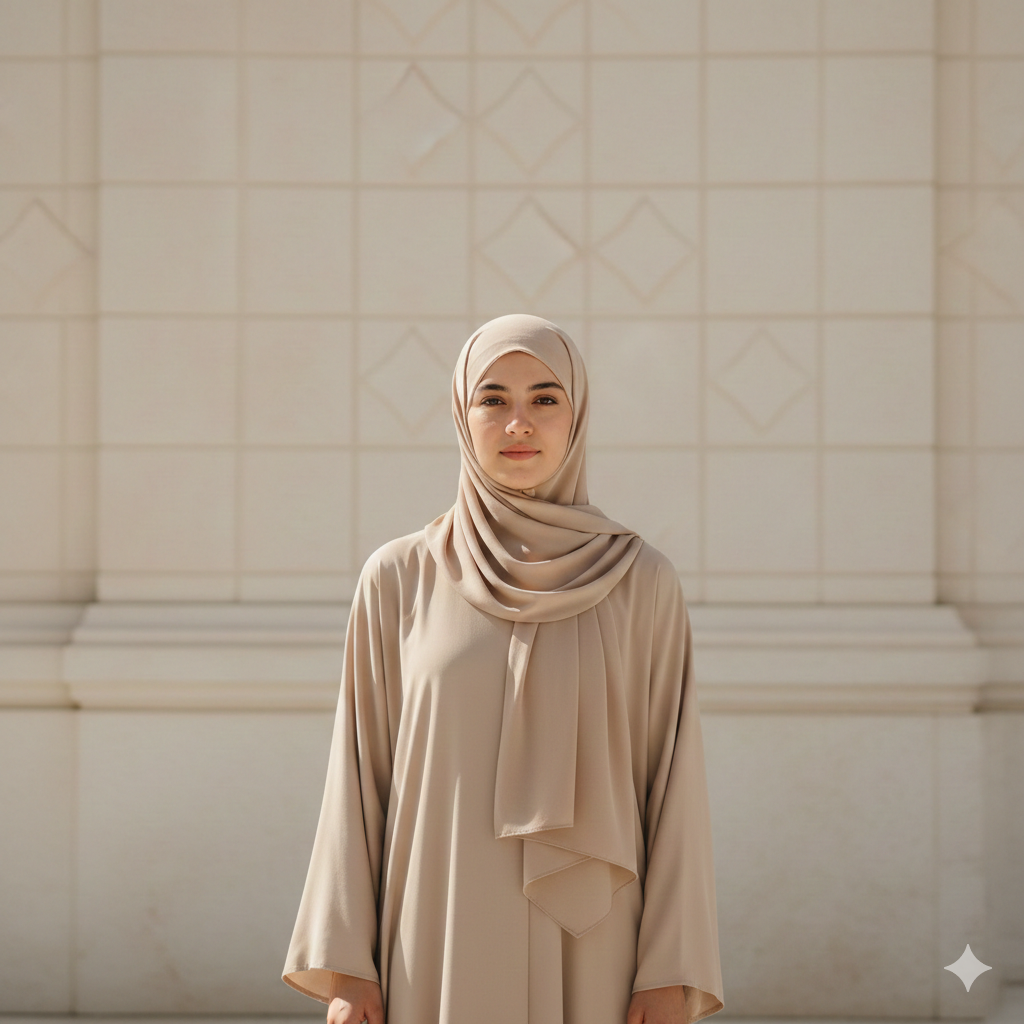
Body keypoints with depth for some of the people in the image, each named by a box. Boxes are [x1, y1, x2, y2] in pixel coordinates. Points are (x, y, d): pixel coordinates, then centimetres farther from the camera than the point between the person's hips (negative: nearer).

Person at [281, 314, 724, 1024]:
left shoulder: (642, 581, 2)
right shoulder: (397, 580, 3)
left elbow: (674, 779, 0)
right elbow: (360, 779, 4)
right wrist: (344, 966, -3)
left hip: (587, 955, 0)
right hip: (444, 954, 0)